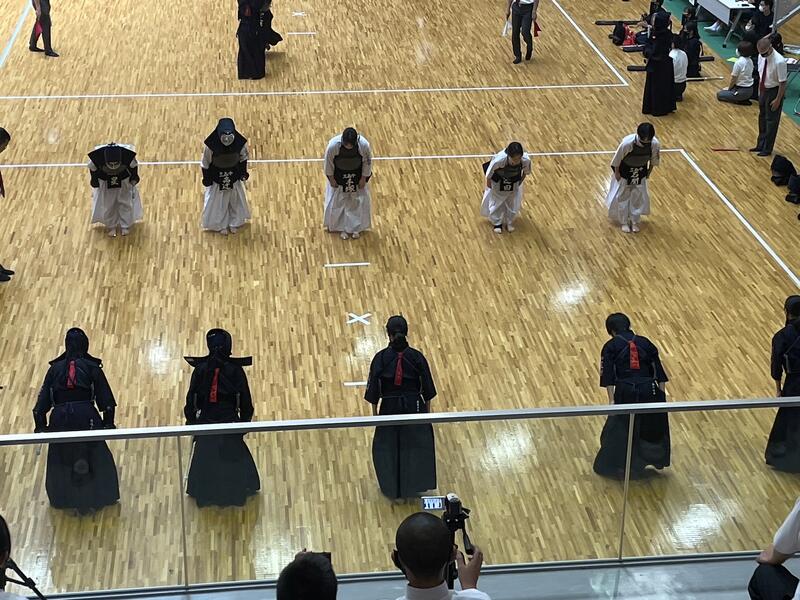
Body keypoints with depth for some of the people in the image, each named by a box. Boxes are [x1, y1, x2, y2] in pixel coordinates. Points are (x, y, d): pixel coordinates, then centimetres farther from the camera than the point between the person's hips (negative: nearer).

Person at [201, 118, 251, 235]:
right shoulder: (211, 144, -33)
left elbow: (243, 158, -5)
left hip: (234, 176, 2)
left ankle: (234, 223, 51)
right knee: (218, 202, 19)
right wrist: (206, 179, -7)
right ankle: (221, 225, 46)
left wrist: (243, 172, 4)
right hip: (217, 178, -2)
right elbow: (205, 163, -16)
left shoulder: (240, 142, -27)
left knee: (235, 199, 25)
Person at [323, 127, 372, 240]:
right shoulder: (333, 145, -34)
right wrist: (331, 178, -6)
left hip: (357, 175, 1)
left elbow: (367, 162, -13)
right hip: (339, 175, -1)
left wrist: (363, 178, -5)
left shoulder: (364, 145, -32)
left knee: (358, 201, 12)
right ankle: (341, 228, 30)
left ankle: (356, 228, 32)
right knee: (338, 201, 10)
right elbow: (328, 163, -15)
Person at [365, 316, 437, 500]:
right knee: (416, 444, 21)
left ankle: (393, 487, 28)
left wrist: (374, 411, 6)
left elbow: (374, 388, -8)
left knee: (388, 447, 17)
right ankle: (416, 485, 33)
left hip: (390, 407, -1)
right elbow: (427, 387, -4)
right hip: (413, 407, 1)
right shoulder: (416, 357, -12)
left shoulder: (381, 358, -15)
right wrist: (427, 408, 11)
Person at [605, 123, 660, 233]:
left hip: (641, 173, 3)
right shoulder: (627, 142, -37)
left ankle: (635, 221, 33)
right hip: (625, 171, -3)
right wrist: (617, 173, -9)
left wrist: (649, 172, 5)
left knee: (639, 197, 13)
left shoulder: (655, 144, -28)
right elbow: (617, 159, -20)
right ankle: (624, 222, 29)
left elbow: (654, 159, -6)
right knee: (622, 196, 10)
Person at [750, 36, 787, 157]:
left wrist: (778, 100, -17)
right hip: (763, 90, 7)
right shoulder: (761, 56, -7)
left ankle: (767, 149, 19)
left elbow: (783, 82, -21)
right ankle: (761, 145, 36)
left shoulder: (779, 61, -27)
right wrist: (759, 91, 13)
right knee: (762, 118, 20)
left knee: (771, 120, 6)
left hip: (774, 91, -7)